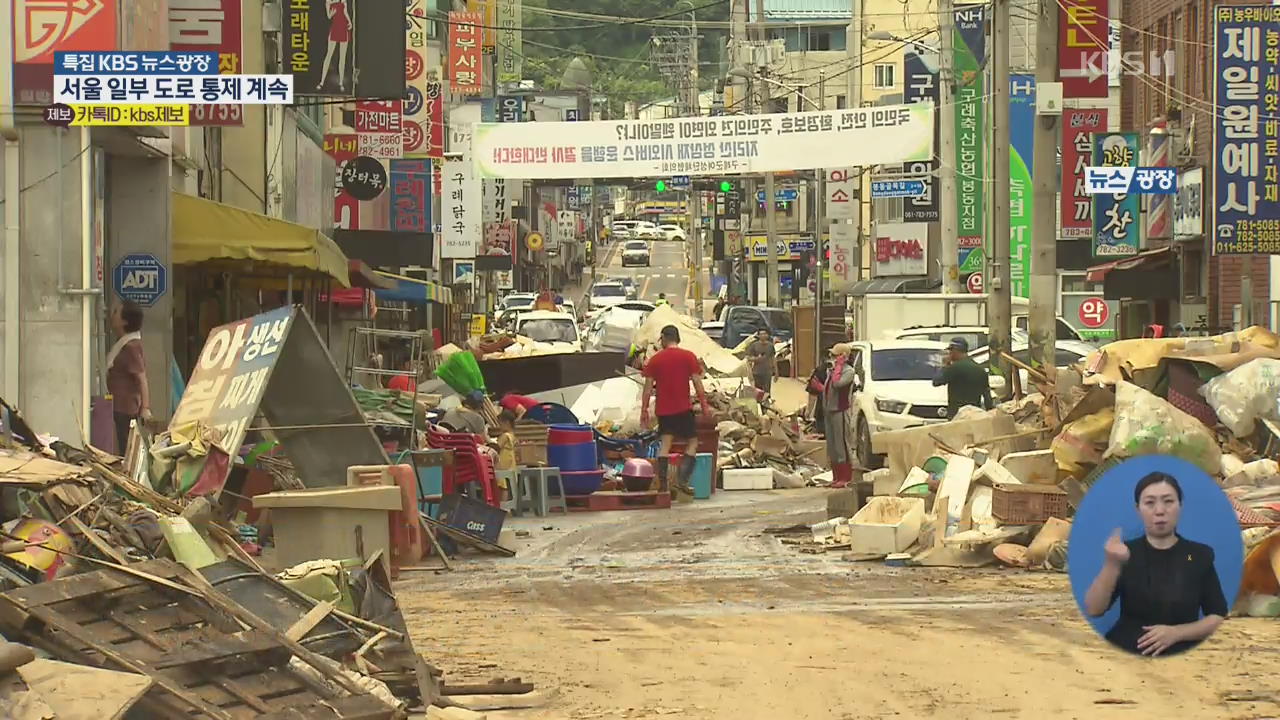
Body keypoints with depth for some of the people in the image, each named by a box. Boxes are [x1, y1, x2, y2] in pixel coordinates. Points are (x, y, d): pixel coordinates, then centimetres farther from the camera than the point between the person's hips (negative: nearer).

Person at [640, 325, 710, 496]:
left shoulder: (655, 360, 2)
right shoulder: (688, 357, -1)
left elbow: (648, 387, 0)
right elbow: (697, 383, -4)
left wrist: (644, 410, 5)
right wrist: (705, 406, 2)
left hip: (663, 410, 2)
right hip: (684, 408, -2)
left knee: (665, 443, 7)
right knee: (692, 442, 7)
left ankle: (662, 483, -1)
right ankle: (682, 479, -8)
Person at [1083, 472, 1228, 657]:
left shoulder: (1200, 555, 8)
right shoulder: (1126, 552, 8)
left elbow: (1219, 618, 7)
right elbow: (1093, 610, -3)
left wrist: (1176, 633, -8)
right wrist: (1111, 565, -18)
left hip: (1180, 657, 0)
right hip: (1124, 654, 0)